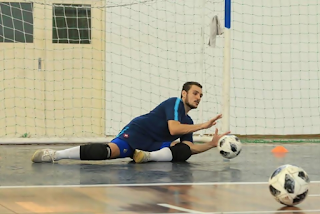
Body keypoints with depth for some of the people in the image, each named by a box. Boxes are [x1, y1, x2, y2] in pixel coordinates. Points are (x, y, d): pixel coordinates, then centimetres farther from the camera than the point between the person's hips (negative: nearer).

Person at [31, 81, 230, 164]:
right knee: (110, 151, -33)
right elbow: (173, 129, -20)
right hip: (137, 132, -7)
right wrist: (203, 125, -17)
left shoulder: (188, 121, 19)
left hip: (155, 144, 7)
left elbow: (190, 148, 13)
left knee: (184, 151, -17)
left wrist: (212, 143, 2)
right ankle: (55, 154, -37)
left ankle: (149, 156, -32)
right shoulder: (175, 103, -4)